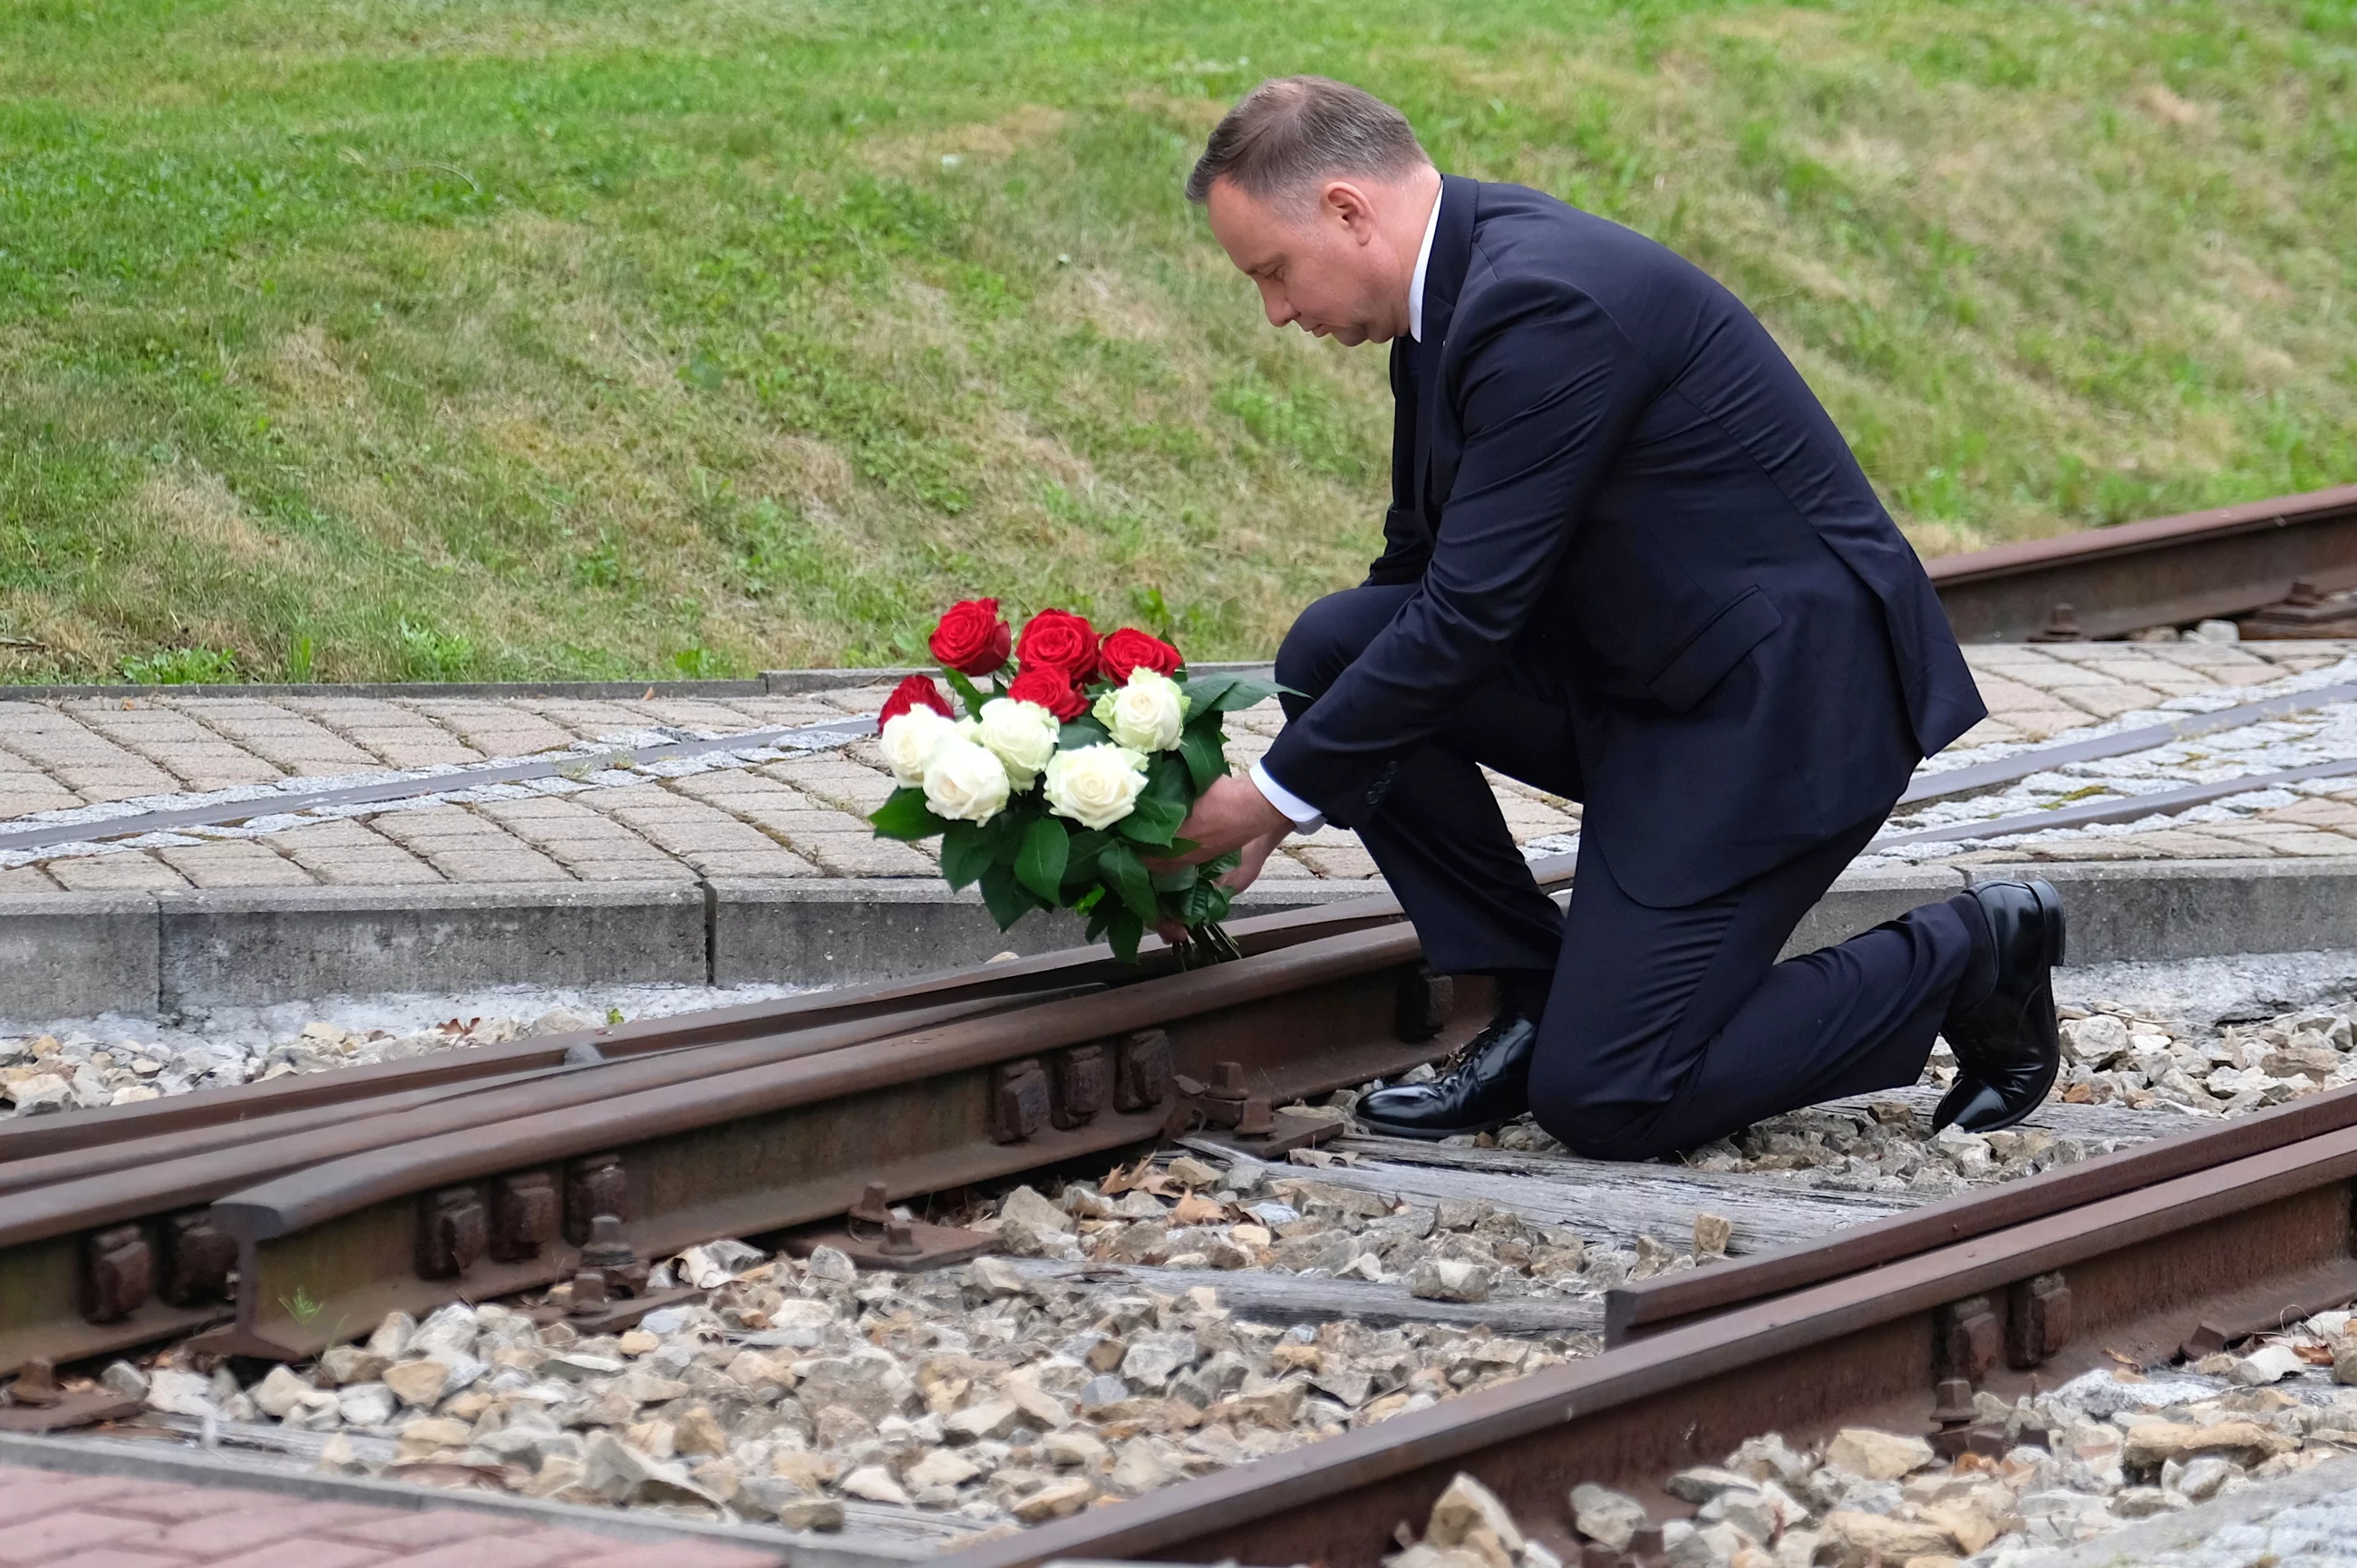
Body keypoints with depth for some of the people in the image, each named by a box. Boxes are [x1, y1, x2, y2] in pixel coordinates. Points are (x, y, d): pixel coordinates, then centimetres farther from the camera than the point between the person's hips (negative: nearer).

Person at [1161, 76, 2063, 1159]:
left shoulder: (1544, 303, -25)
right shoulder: (1458, 283, 5)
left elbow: (1467, 615, -25)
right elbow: (1423, 571, 15)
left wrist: (1284, 790, -15)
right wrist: (1290, 787, 9)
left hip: (1783, 692, -9)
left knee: (1601, 1102, -10)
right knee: (1332, 652, -4)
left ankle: (1963, 965, 5)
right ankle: (1536, 1001, 5)